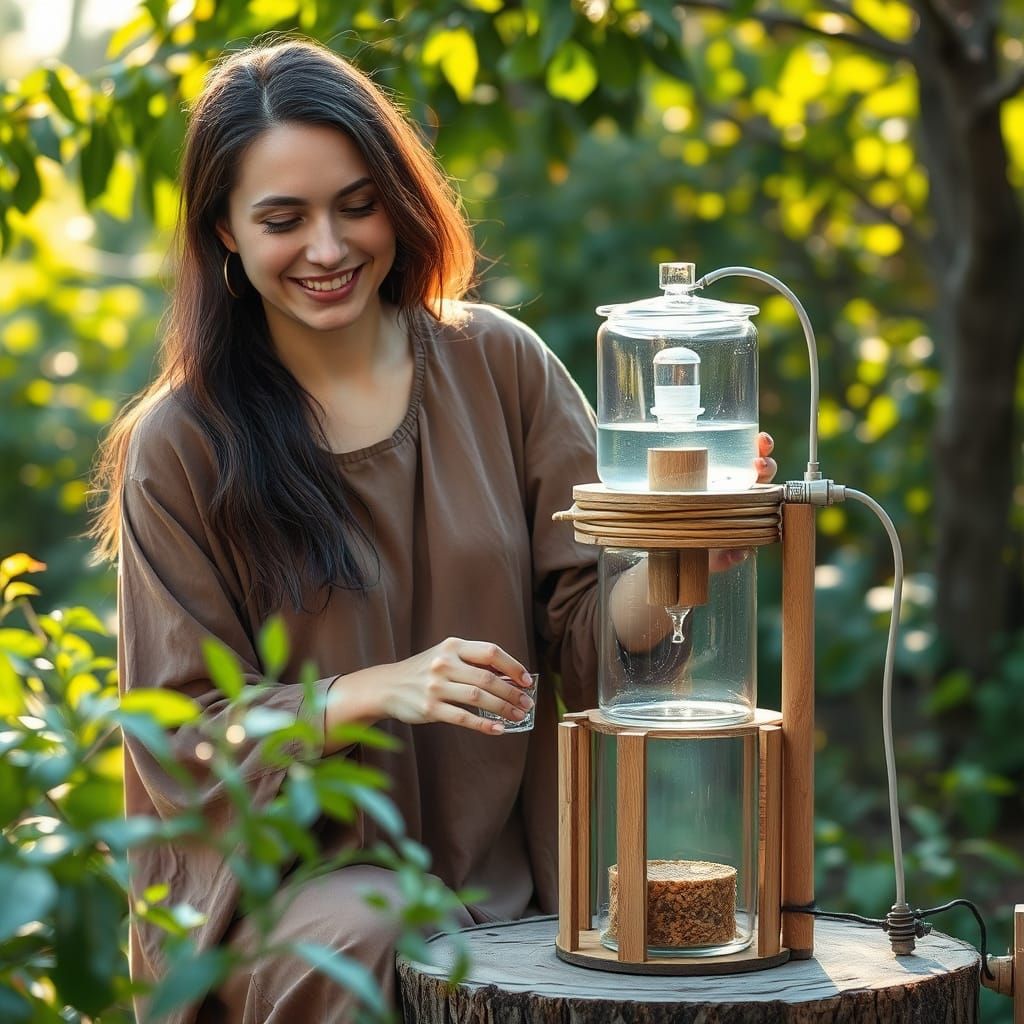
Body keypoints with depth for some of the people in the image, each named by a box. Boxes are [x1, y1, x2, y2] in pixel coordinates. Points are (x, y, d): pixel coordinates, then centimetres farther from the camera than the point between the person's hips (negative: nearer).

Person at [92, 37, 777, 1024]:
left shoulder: (500, 365, 5)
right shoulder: (181, 446, -2)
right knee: (356, 943, -35)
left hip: (504, 867, 2)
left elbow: (588, 640, 3)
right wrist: (378, 692, -19)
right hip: (282, 868, -2)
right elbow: (181, 738, -2)